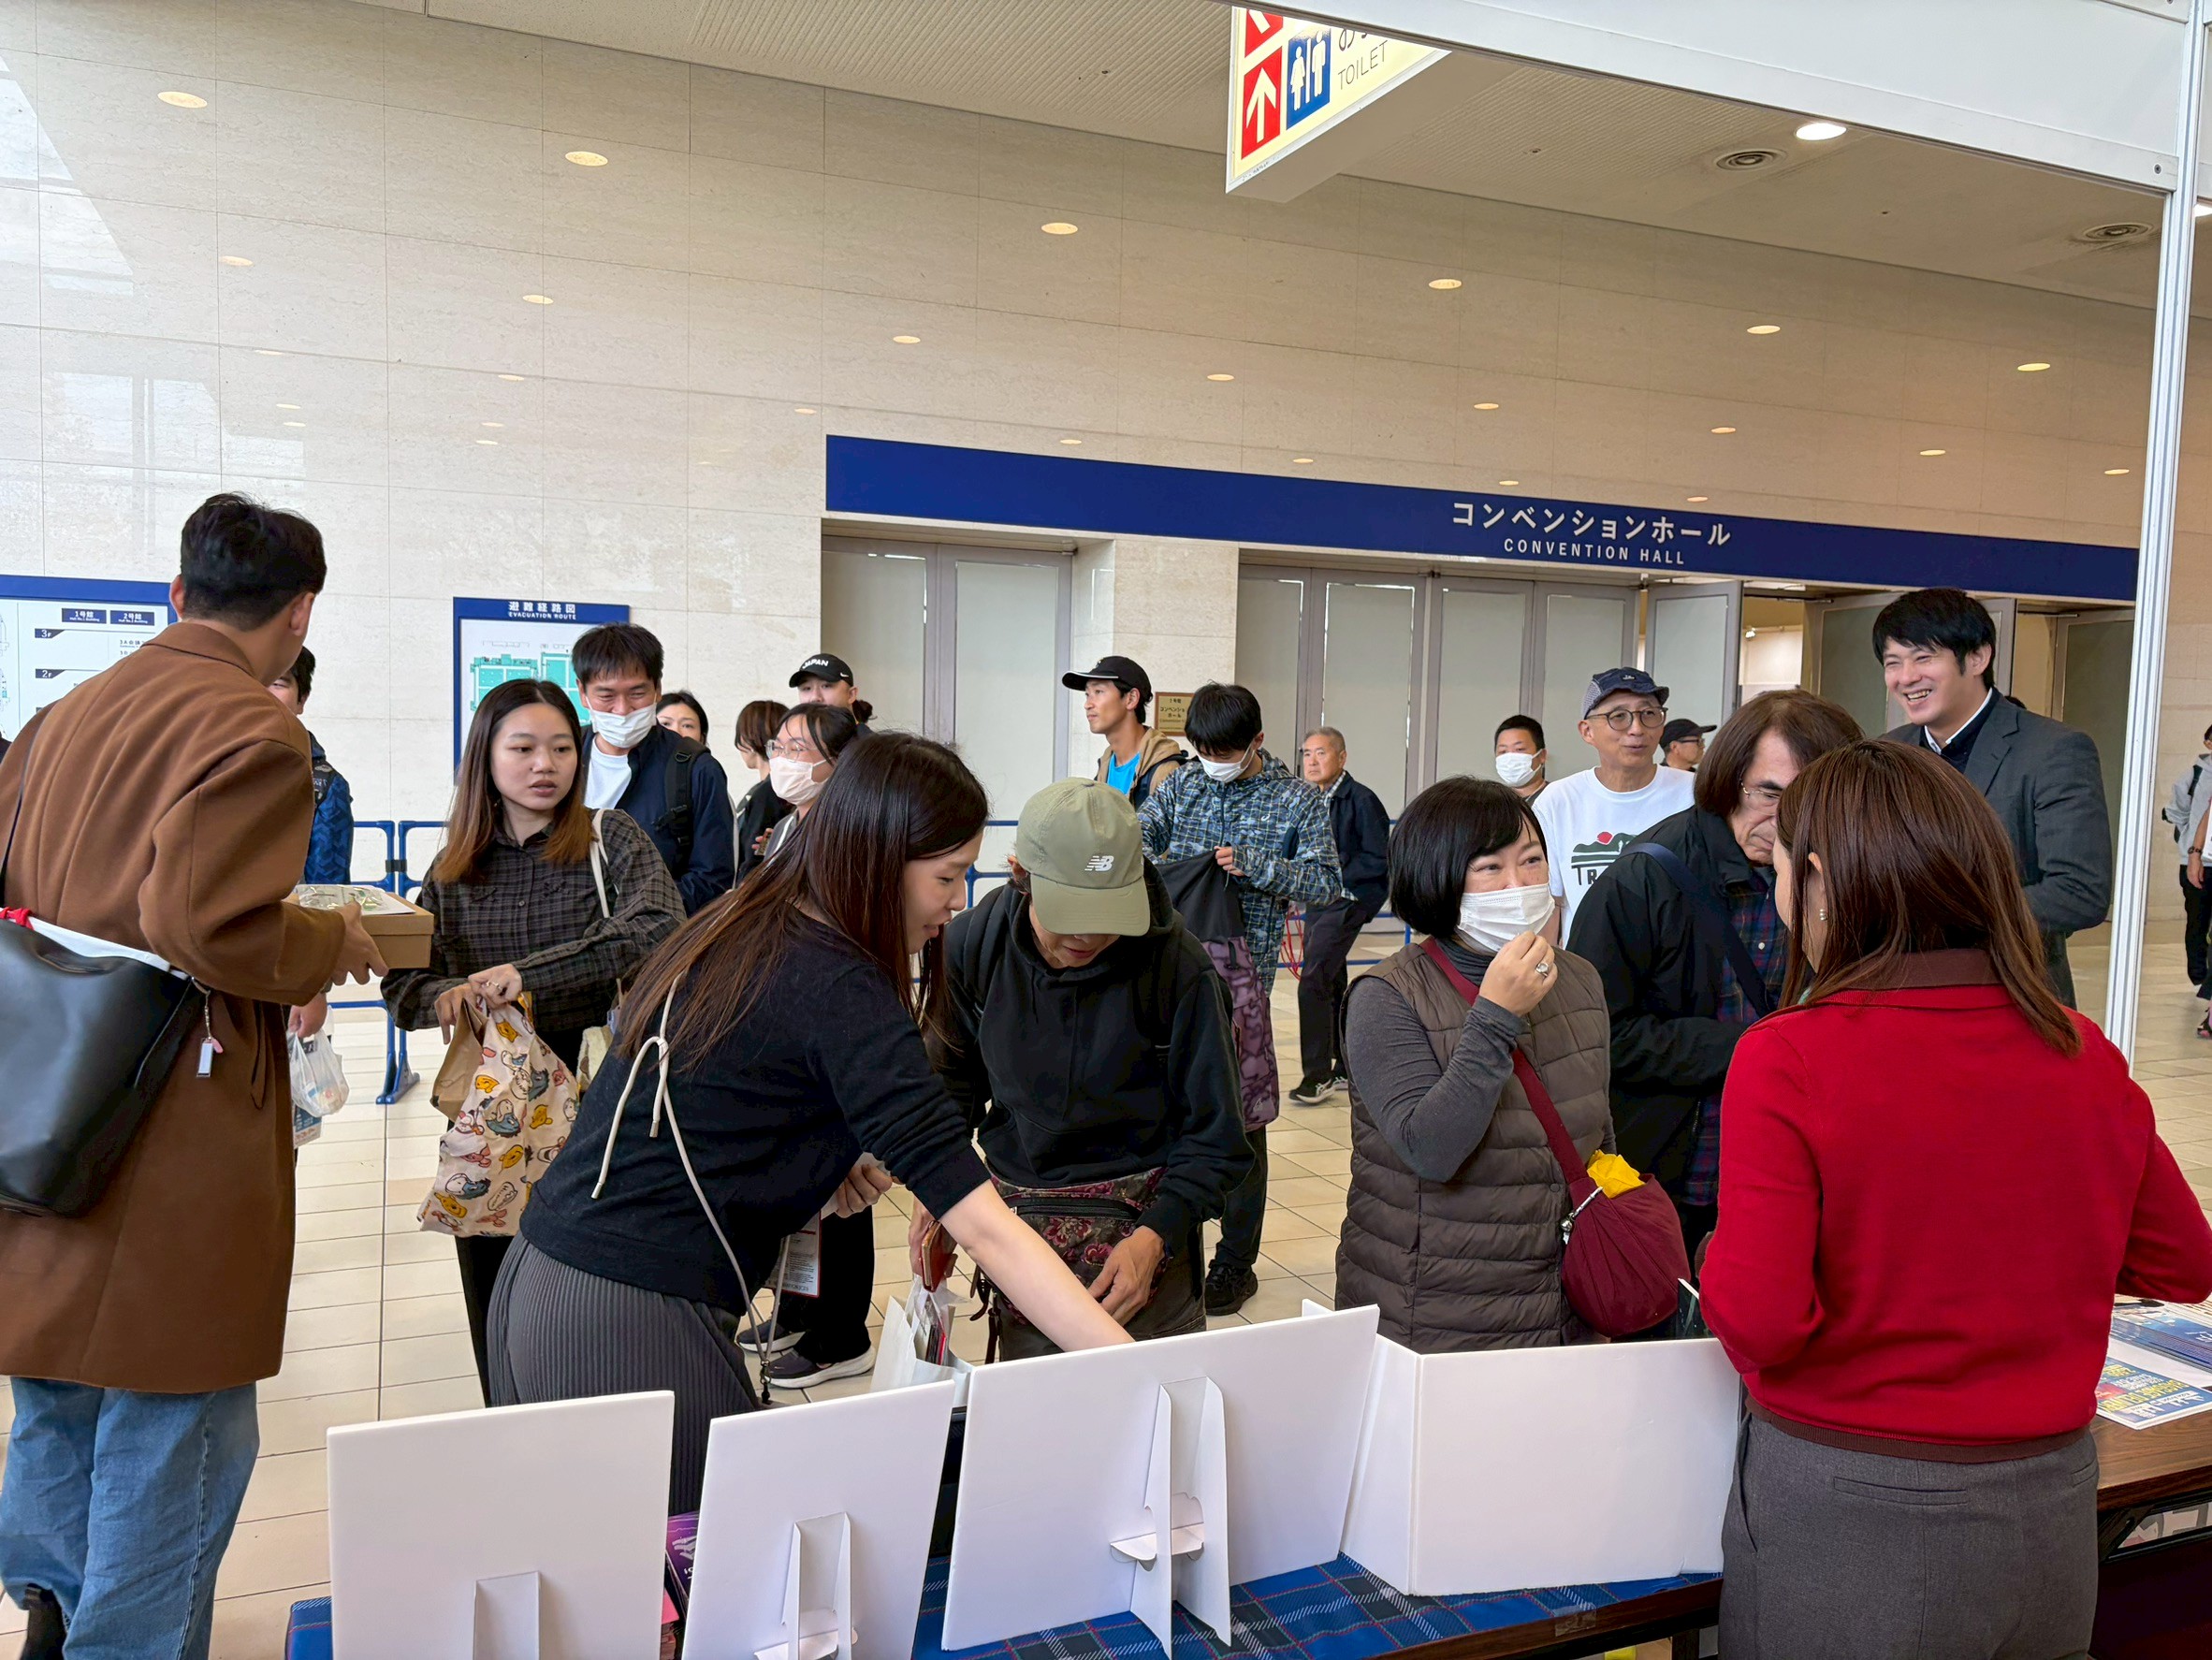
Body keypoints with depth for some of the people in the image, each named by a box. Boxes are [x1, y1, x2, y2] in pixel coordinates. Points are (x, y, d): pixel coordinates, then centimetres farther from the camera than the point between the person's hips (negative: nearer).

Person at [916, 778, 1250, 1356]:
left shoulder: (1178, 966, -18)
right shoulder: (973, 942, -8)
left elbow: (1214, 1139, -10)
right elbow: (954, 1082, 8)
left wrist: (1155, 1237, -23)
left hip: (1146, 1224, -2)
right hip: (1019, 1222, 3)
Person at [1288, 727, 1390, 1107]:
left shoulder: (1361, 800, -12)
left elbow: (1379, 860, -14)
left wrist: (1338, 876, -18)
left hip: (1349, 901, -8)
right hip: (1318, 902, 8)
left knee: (1312, 982, -15)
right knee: (1331, 986, 15)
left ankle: (1318, 1075, -7)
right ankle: (1345, 1068, 28)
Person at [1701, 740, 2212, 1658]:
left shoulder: (1787, 1058, -21)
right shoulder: (2087, 1056, -6)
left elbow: (1760, 1321, -24)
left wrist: (1718, 1261, -4)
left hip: (1843, 1523, -4)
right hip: (2051, 1519, 5)